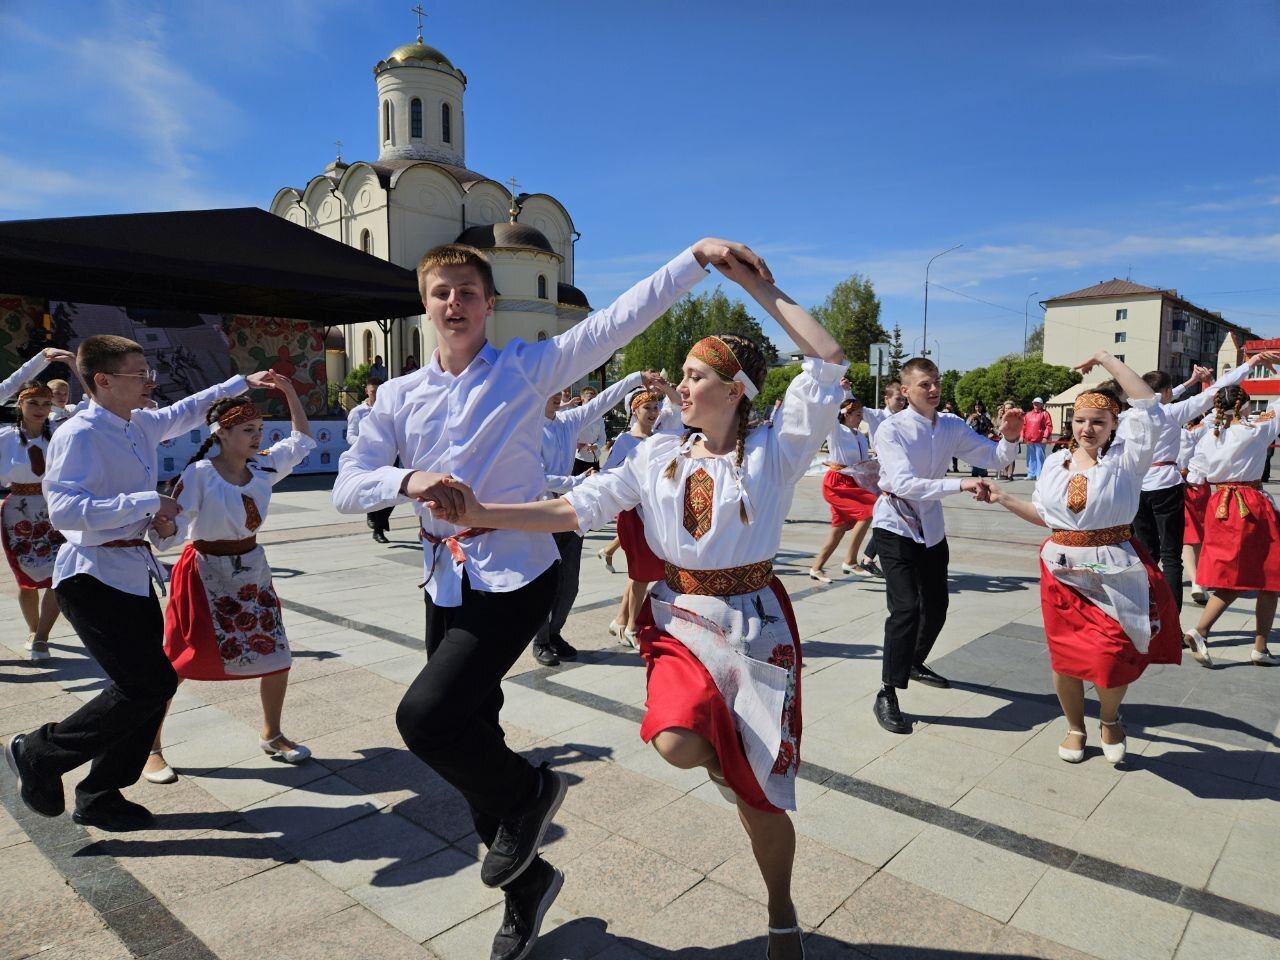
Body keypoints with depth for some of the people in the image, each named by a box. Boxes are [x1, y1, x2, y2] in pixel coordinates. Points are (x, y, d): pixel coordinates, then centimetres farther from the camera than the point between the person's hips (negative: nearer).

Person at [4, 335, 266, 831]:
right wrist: (149, 502, -26)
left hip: (134, 571, 9)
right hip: (93, 578, -9)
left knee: (153, 683, 10)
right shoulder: (78, 435, -17)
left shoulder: (142, 424, 7)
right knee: (146, 685, -11)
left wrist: (241, 382, 29)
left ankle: (100, 795, 27)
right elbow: (64, 509, -28)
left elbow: (188, 411, 28)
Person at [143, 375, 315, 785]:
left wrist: (289, 392, 1)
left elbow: (304, 439, 9)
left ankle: (272, 735, 26)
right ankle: (151, 748, 22)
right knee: (179, 663, 2)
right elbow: (174, 525, -22)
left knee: (276, 655, 7)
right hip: (205, 573, -5)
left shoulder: (263, 466, -2)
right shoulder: (199, 473, -18)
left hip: (252, 570, 6)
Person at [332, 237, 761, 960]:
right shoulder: (402, 396, 7)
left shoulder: (527, 367, -3)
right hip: (448, 582, 6)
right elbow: (347, 485, 1)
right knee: (470, 737, 13)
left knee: (425, 716, -20)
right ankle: (526, 882, 38)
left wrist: (698, 255, -18)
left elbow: (620, 319, -11)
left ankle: (526, 792, 14)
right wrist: (408, 481, -19)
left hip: (516, 576, -5)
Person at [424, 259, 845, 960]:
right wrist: (484, 515, -8)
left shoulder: (773, 451, -5)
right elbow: (579, 507, 0)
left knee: (759, 795, 6)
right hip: (680, 618, 2)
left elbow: (828, 362, -14)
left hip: (754, 622, -2)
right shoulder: (660, 456, 5)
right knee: (676, 743, -27)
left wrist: (758, 288, -12)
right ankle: (720, 757, 14)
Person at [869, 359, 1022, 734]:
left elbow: (994, 458, 0)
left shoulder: (951, 427, -3)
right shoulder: (892, 429, -19)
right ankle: (887, 694, -8)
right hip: (895, 527, -6)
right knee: (906, 607, -18)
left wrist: (1010, 438, -22)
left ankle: (915, 663, 44)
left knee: (936, 606, 17)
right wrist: (960, 485, -37)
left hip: (931, 528, 6)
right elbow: (904, 484, -30)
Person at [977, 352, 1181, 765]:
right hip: (1063, 572, 4)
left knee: (1113, 657, -6)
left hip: (1115, 573, -3)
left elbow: (1147, 407, -14)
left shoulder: (1125, 457, -3)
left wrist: (1106, 359, -10)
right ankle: (1075, 728, 33)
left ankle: (1110, 718, 28)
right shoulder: (1056, 463, 9)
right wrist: (1003, 498, 6)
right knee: (1065, 655, 10)